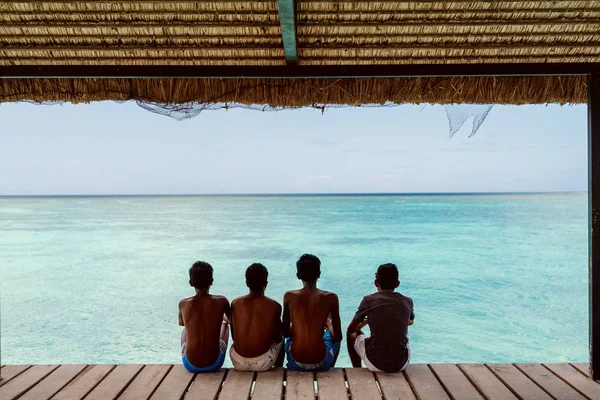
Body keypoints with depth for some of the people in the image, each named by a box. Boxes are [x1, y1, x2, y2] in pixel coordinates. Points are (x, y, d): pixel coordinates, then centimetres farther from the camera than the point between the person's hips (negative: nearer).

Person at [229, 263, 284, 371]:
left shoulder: (235, 303, -3)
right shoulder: (274, 306, -9)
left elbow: (234, 337, 7)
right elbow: (277, 338, 2)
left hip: (238, 363, 2)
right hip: (263, 364, -2)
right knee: (280, 339, 30)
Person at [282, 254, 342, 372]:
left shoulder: (289, 296, -8)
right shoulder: (331, 298, -11)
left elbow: (285, 332, 4)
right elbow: (338, 337, -3)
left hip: (295, 364, 1)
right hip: (321, 364, -1)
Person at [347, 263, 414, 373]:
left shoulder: (369, 300, -5)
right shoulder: (407, 302, 3)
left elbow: (351, 329, 6)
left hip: (375, 365, -3)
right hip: (401, 364, 3)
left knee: (352, 334, 25)